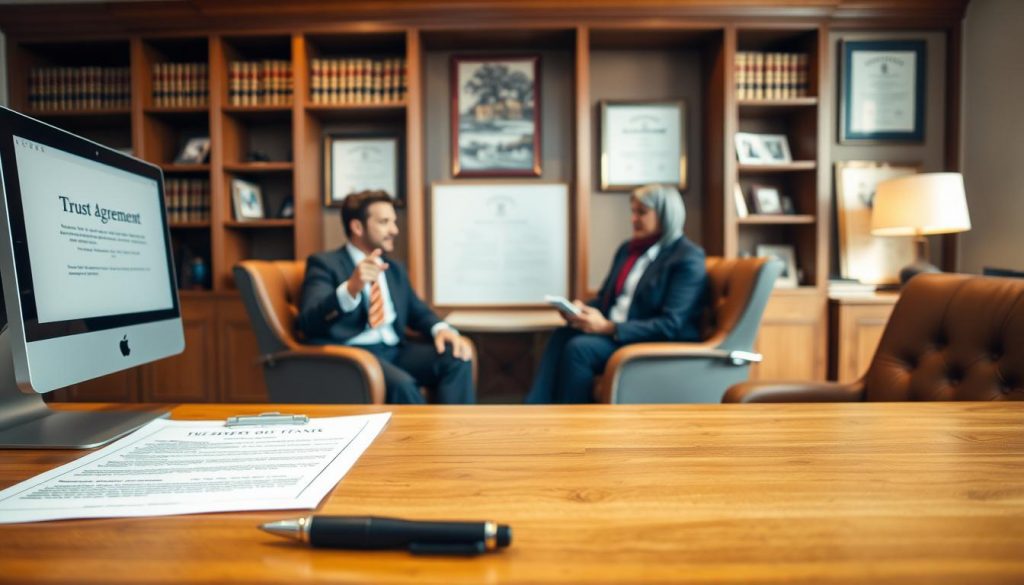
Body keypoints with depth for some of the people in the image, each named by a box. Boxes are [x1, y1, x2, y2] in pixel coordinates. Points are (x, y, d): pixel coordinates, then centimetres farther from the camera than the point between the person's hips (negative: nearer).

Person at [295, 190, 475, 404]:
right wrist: (350, 289, -36)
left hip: (394, 351, 7)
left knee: (457, 358, -19)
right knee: (401, 384, -35)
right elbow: (307, 322, -15)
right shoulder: (324, 263, -1)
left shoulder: (395, 268, 21)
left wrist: (441, 329, 0)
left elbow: (418, 311, 25)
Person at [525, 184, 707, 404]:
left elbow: (671, 325, -17)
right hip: (613, 332, 7)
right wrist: (582, 310, -5)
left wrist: (608, 327, -23)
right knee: (562, 335, -22)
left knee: (579, 347, -29)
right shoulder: (628, 249, 15)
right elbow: (604, 297, 19)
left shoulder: (688, 259, -9)